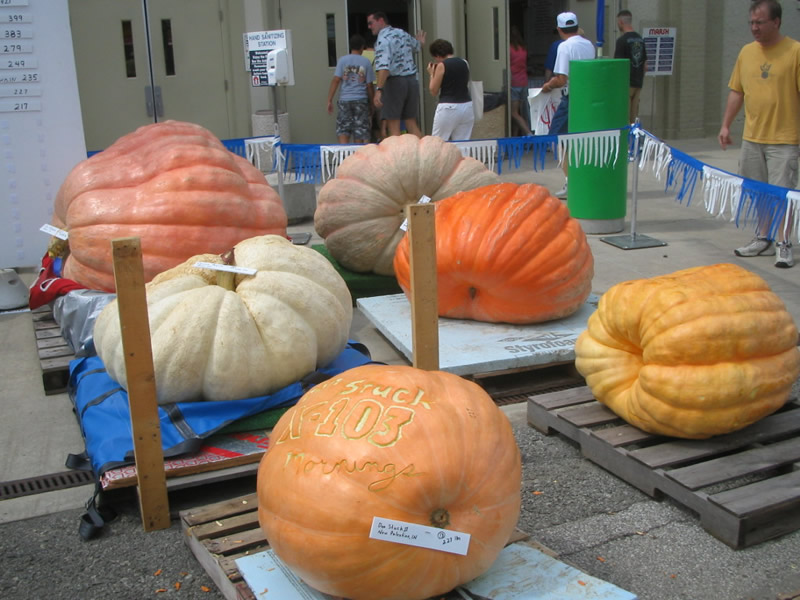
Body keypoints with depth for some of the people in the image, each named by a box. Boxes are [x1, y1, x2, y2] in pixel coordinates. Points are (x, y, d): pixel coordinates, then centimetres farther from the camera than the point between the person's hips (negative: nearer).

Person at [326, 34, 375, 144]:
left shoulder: (342, 60, 3)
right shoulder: (366, 62, 4)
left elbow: (335, 80, -3)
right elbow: (369, 86, 4)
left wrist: (329, 100, 0)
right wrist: (371, 105, 13)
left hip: (345, 100, 0)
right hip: (361, 100, 0)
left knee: (342, 131, -1)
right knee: (359, 135, 4)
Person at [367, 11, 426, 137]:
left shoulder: (383, 39, -12)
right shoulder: (403, 34, 13)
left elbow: (383, 67, -26)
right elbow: (416, 46, 35)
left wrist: (378, 90, -34)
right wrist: (420, 42, 59)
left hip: (395, 82, -7)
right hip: (412, 80, 7)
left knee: (393, 125, -2)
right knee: (412, 122, 12)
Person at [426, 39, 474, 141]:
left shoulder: (442, 65, -7)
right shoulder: (464, 63, 9)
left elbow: (433, 91, -4)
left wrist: (431, 74, 11)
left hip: (448, 108, -6)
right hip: (467, 106, 6)